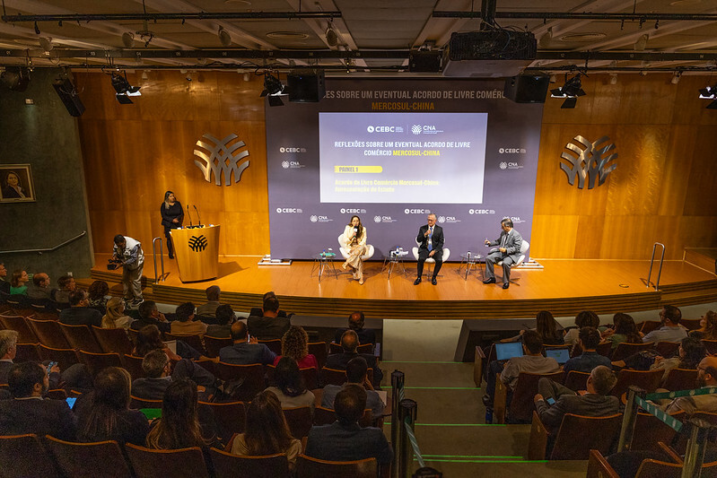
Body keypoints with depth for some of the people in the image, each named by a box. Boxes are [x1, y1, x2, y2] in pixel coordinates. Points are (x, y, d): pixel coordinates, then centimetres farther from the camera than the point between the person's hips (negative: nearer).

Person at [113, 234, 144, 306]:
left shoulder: (133, 246, -36)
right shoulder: (117, 243, -15)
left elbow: (133, 259, -32)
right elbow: (115, 250, 4)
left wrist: (123, 263, -39)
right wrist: (115, 255, -19)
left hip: (135, 263, -7)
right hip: (126, 263, 7)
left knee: (135, 280, -5)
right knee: (125, 279, 13)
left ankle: (138, 298, 6)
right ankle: (128, 297, 27)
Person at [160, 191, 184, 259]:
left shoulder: (178, 203, 5)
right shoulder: (164, 205, -1)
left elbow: (182, 213, 7)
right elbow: (163, 216, -6)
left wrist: (177, 218, -13)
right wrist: (172, 220, -18)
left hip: (177, 224, 1)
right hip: (168, 225, -1)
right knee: (169, 239, -1)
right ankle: (170, 254, 9)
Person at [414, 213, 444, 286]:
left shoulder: (439, 229, 4)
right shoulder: (422, 228, 6)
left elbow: (441, 243, 1)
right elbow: (418, 240, -2)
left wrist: (434, 251, -13)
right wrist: (425, 234, -19)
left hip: (436, 249, 0)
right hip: (425, 249, 0)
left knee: (439, 261, -29)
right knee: (421, 259, -30)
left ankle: (434, 277, -6)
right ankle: (419, 278, -11)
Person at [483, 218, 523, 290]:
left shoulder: (516, 235, -16)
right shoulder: (503, 233, 8)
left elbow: (517, 248, -19)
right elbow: (498, 241, 25)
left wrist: (506, 250, -27)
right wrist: (490, 243, 9)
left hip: (512, 255, -8)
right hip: (501, 253, 8)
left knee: (506, 263, -37)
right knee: (488, 258, -8)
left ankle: (506, 282, -16)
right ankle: (491, 278, 4)